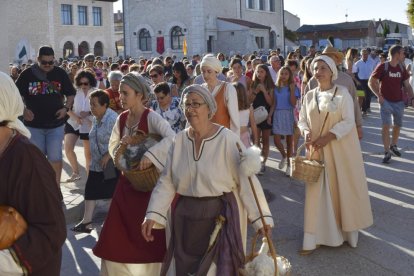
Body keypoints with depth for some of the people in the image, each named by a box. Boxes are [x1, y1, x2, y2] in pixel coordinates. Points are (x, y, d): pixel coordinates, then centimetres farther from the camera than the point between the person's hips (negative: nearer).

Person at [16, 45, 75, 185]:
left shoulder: (60, 73, -1)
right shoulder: (27, 74, -3)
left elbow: (71, 93, 8)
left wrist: (66, 108, -9)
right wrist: (24, 110, -11)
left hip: (55, 124, 0)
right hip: (34, 124, 1)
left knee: (55, 158, 1)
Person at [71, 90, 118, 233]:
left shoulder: (112, 119, -21)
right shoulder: (96, 119, 7)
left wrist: (108, 156, -25)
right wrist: (93, 156, 17)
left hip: (110, 164, -9)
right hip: (96, 164, 9)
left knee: (114, 192, 5)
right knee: (90, 191, 7)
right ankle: (86, 221, 13)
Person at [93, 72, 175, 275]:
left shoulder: (151, 117, -15)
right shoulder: (121, 118, 5)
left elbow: (171, 138, -31)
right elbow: (112, 146, 12)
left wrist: (150, 155, -38)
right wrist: (121, 146, -8)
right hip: (127, 179, 6)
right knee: (118, 232, 11)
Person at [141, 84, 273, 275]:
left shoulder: (227, 139, -14)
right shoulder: (179, 140, 1)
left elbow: (246, 180, -14)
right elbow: (166, 182, 2)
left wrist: (260, 217, -17)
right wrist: (153, 215, -8)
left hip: (221, 216, -5)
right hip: (186, 218, 5)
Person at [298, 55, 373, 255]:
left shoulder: (342, 93, -6)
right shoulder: (309, 96, 6)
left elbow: (348, 121, -12)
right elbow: (302, 120, 9)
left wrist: (327, 137, -21)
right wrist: (306, 132, -12)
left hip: (340, 149, -3)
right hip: (317, 150, 3)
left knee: (342, 188, 6)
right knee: (317, 191, 3)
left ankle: (347, 230, 26)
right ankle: (314, 238, 7)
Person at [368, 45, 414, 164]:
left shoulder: (402, 69, 5)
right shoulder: (382, 67, -10)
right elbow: (371, 82, -6)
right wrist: (379, 96, -13)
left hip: (399, 102, 5)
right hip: (386, 102, -5)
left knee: (397, 125, 15)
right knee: (386, 126, -11)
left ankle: (393, 146, 37)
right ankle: (387, 152, -6)